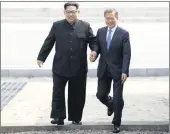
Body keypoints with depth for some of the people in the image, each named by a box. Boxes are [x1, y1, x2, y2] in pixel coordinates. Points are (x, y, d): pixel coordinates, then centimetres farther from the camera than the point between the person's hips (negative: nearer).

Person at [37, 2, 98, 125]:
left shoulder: (85, 26, 2)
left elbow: (93, 40, 6)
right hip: (60, 66, 0)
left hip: (79, 67, 0)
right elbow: (48, 43, 6)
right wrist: (41, 57, 7)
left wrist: (94, 50, -15)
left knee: (77, 94, 9)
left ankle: (76, 117, 22)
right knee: (58, 93, 2)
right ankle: (59, 117, 11)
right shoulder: (57, 25, 3)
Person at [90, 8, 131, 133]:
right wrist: (94, 55, -13)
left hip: (117, 70, -4)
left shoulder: (124, 33, -8)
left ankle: (117, 123, 19)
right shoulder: (100, 31, 4)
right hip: (103, 69, 4)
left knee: (118, 99, 1)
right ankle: (111, 104, 44)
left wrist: (124, 71, -20)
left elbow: (127, 54, -12)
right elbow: (97, 47, 11)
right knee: (101, 95, 10)